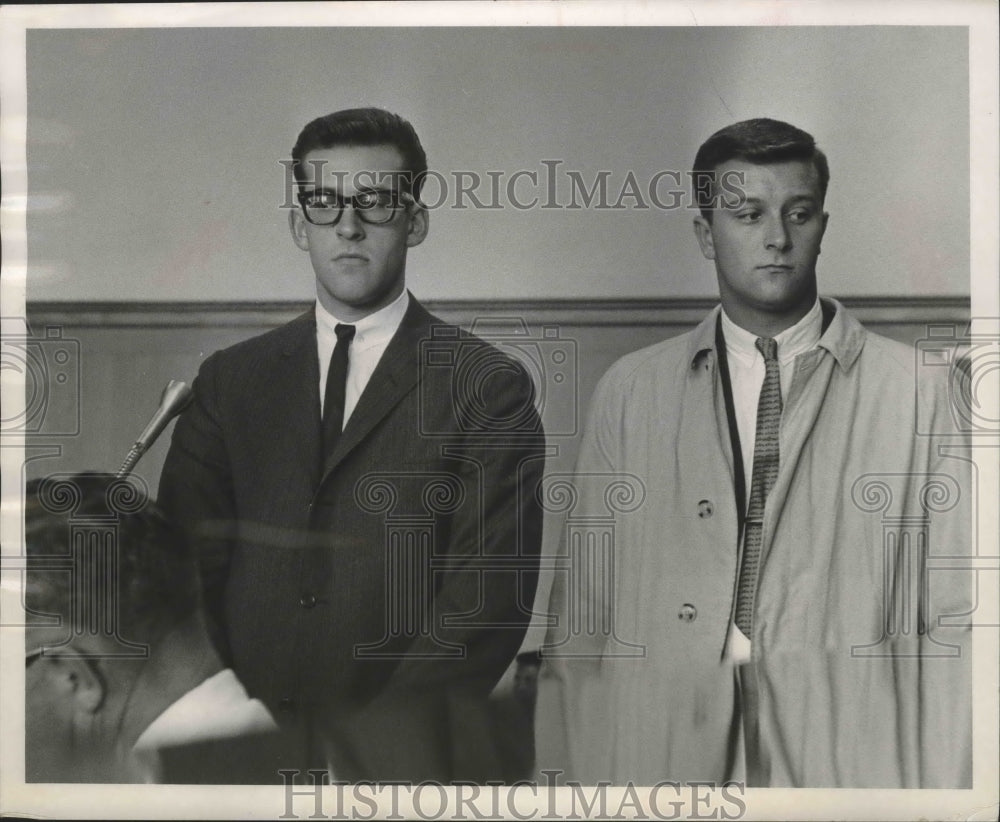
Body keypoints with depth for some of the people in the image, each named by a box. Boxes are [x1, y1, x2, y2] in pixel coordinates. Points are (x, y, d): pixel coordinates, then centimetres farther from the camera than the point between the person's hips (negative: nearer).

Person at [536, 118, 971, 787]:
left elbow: (952, 623, -2)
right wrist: (570, 775, -3)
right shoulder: (628, 389, 5)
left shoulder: (918, 389, 0)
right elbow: (581, 616, 3)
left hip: (845, 758, -1)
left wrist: (942, 792, -9)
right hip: (655, 758, 1)